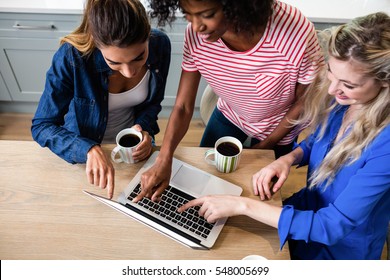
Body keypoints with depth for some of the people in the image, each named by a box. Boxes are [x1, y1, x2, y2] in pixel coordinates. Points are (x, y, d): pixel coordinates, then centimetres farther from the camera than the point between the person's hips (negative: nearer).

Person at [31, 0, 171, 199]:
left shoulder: (159, 45, -22)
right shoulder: (71, 57, -31)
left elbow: (153, 101, -5)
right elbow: (42, 126, -23)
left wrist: (144, 127, -24)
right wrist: (89, 150, -40)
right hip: (83, 149, -2)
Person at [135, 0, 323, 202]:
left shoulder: (296, 33, -38)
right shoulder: (195, 35, -28)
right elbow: (183, 107, -20)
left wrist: (265, 145, -10)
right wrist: (164, 160, -33)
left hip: (277, 127, -2)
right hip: (229, 116, 2)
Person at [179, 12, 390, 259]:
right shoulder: (340, 98, -15)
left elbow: (332, 227, -32)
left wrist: (242, 205, -34)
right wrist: (288, 158, -16)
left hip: (339, 249, -4)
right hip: (310, 207, 5)